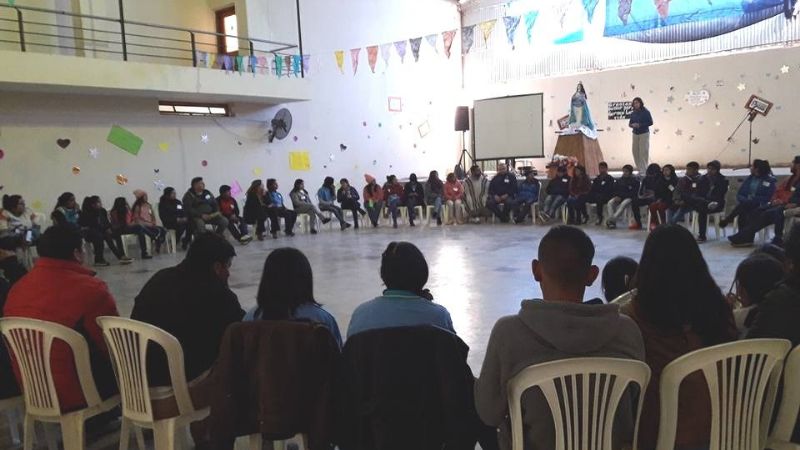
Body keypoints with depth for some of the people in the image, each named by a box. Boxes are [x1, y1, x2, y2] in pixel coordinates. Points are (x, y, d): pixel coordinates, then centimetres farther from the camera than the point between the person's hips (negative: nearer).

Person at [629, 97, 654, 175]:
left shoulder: (645, 112, -5)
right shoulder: (633, 113, 8)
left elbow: (650, 122, -7)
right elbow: (630, 123, 14)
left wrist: (640, 125, -16)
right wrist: (632, 125, -10)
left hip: (644, 134, -4)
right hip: (635, 134, 5)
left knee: (643, 151, -7)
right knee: (635, 151, 2)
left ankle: (643, 169, -2)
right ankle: (639, 168, 12)